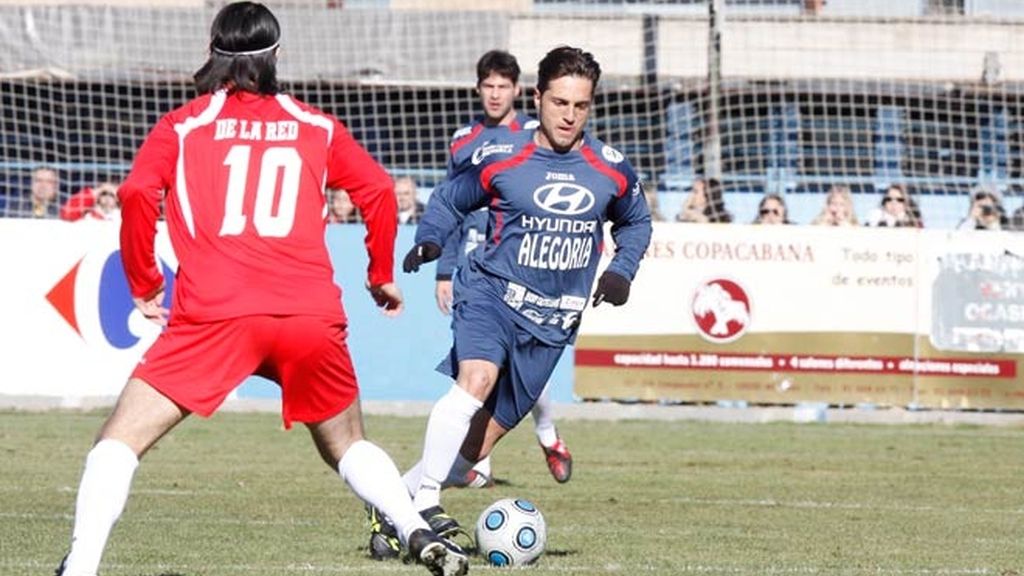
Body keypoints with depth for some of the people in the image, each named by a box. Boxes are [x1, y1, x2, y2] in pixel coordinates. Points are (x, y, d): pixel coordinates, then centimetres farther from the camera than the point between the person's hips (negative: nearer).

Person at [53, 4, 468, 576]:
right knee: (348, 447, 23)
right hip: (311, 316, 2)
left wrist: (144, 286, 7)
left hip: (214, 314, -2)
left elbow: (137, 193, -2)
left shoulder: (182, 126, 12)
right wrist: (383, 275, 23)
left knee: (120, 442, 2)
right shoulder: (317, 127, 18)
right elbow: (378, 189, 10)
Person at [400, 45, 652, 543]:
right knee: (476, 380, -32)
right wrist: (429, 241, -9)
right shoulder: (499, 158, -5)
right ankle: (424, 500, -28)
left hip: (552, 321, 3)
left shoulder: (613, 171, 2)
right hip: (491, 293, -3)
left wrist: (621, 271, 4)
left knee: (485, 436, 3)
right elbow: (449, 200, 10)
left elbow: (635, 223, 21)